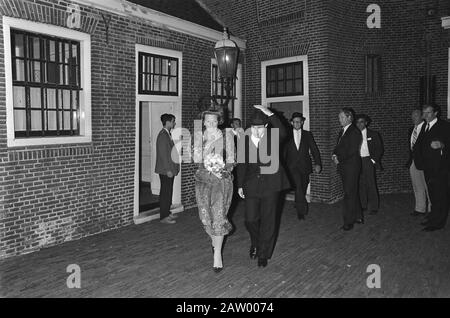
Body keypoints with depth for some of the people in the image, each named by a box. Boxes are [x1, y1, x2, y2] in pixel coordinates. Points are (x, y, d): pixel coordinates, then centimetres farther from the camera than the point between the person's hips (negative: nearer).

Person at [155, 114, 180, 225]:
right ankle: (163, 217, 4)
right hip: (165, 170, -9)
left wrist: (175, 167, 15)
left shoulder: (168, 134, 15)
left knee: (169, 192, 14)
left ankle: (167, 212, 24)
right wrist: (168, 170, -20)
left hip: (170, 169, 9)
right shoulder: (163, 135, -15)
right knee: (165, 193, -3)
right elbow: (163, 154, -19)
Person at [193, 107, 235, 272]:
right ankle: (214, 239, 37)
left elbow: (231, 160, 3)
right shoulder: (197, 136, 6)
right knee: (205, 216, 5)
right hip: (203, 179, 3)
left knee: (218, 216, -7)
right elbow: (195, 158, 4)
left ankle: (217, 254, 8)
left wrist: (224, 170, -15)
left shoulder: (226, 137, 0)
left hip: (222, 179, -2)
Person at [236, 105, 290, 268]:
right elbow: (241, 164, 10)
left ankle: (263, 254, 21)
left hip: (270, 184, -1)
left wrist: (270, 114, -27)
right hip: (251, 185, 2)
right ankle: (255, 243, 33)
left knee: (268, 221, 5)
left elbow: (282, 133, -26)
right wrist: (240, 185, 8)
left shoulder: (272, 138, -2)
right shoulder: (244, 141, 3)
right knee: (250, 219, 1)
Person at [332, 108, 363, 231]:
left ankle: (349, 222, 0)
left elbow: (352, 151, -17)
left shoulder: (355, 132, -11)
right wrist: (334, 155, -1)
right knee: (352, 192, 15)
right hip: (343, 166, 8)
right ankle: (357, 217, 26)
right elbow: (338, 147, 19)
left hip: (351, 166, -8)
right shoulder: (342, 131, 16)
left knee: (349, 194, -5)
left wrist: (339, 159, -13)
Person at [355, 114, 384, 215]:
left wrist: (374, 160, -5)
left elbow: (380, 149, 4)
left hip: (368, 161, -2)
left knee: (371, 184, -4)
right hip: (357, 161, 3)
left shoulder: (373, 134, 4)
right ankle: (362, 205, 15)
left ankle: (373, 207, 4)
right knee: (360, 184, 4)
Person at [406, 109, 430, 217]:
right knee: (417, 187, 11)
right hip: (413, 162, 7)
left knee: (428, 187, -1)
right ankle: (420, 209, 19)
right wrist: (410, 159, 12)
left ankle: (431, 209, 9)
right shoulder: (411, 130, 15)